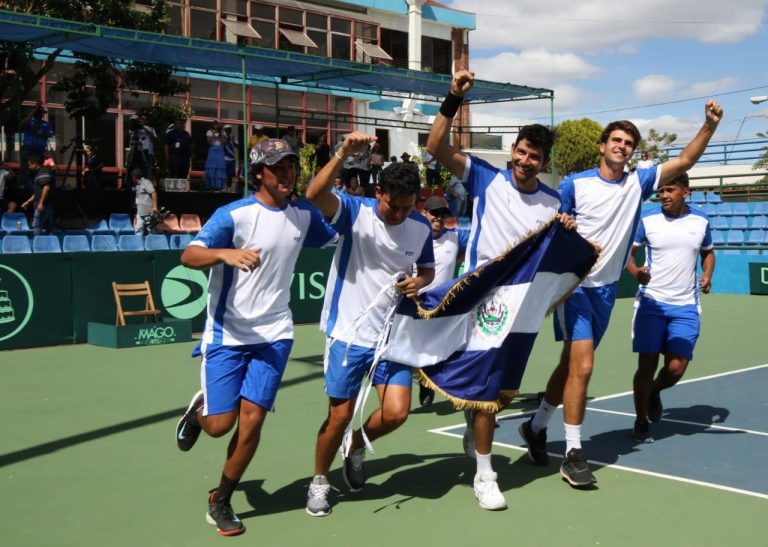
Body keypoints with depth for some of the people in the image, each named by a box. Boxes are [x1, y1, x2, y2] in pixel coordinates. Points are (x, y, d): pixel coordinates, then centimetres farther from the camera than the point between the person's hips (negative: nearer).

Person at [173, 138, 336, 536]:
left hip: (273, 334, 3)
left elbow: (336, 238, 23)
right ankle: (199, 409, 37)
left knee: (251, 419, -5)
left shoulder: (304, 215, 4)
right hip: (227, 333, -3)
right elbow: (188, 256, -22)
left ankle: (221, 501, 16)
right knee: (220, 424, -2)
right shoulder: (234, 214, -12)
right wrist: (226, 253, -42)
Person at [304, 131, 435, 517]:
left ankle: (357, 445, 29)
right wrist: (343, 154, -43)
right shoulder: (354, 212, -13)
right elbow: (315, 195, -32)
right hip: (349, 333, -4)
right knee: (340, 414, 3)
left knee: (396, 413, -4)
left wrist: (419, 281, -6)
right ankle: (319, 481, 28)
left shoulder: (421, 228, 0)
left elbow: (427, 268, 17)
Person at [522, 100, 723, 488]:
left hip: (606, 289, 5)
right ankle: (573, 454, -6)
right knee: (582, 366, -14)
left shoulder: (638, 183, 4)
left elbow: (684, 161, -2)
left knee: (571, 364, 14)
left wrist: (710, 125, -13)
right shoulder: (574, 184, -6)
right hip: (574, 284, -5)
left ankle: (536, 427, 32)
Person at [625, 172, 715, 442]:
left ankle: (654, 393, 31)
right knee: (647, 365, -2)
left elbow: (708, 251, 21)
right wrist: (635, 272, -18)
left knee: (676, 368, -4)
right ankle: (641, 421, 16)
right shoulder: (646, 220, -3)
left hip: (685, 307, 2)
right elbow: (627, 252, 3)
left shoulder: (701, 221, 5)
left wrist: (707, 274, 1)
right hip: (651, 302, -2)